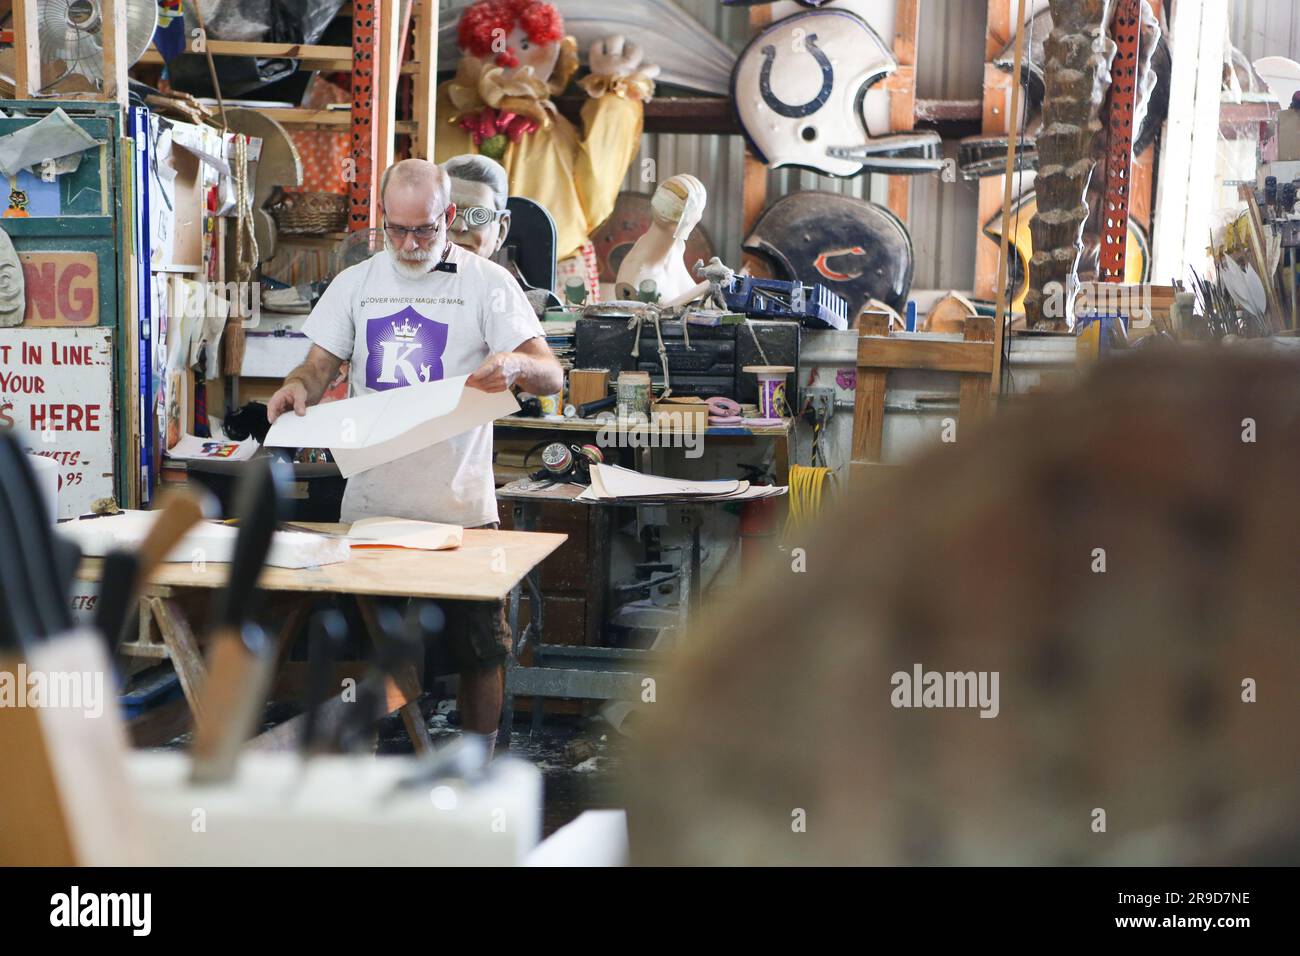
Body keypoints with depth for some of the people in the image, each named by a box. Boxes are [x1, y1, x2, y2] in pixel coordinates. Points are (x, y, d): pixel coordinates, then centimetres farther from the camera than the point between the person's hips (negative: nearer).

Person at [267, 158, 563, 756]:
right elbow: (320, 365, 12)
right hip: (369, 499, 3)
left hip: (460, 501, -3)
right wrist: (298, 387, -12)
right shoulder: (355, 284, 10)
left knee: (479, 647, 5)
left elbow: (552, 375, -8)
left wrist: (515, 363, -32)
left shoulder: (488, 284, -1)